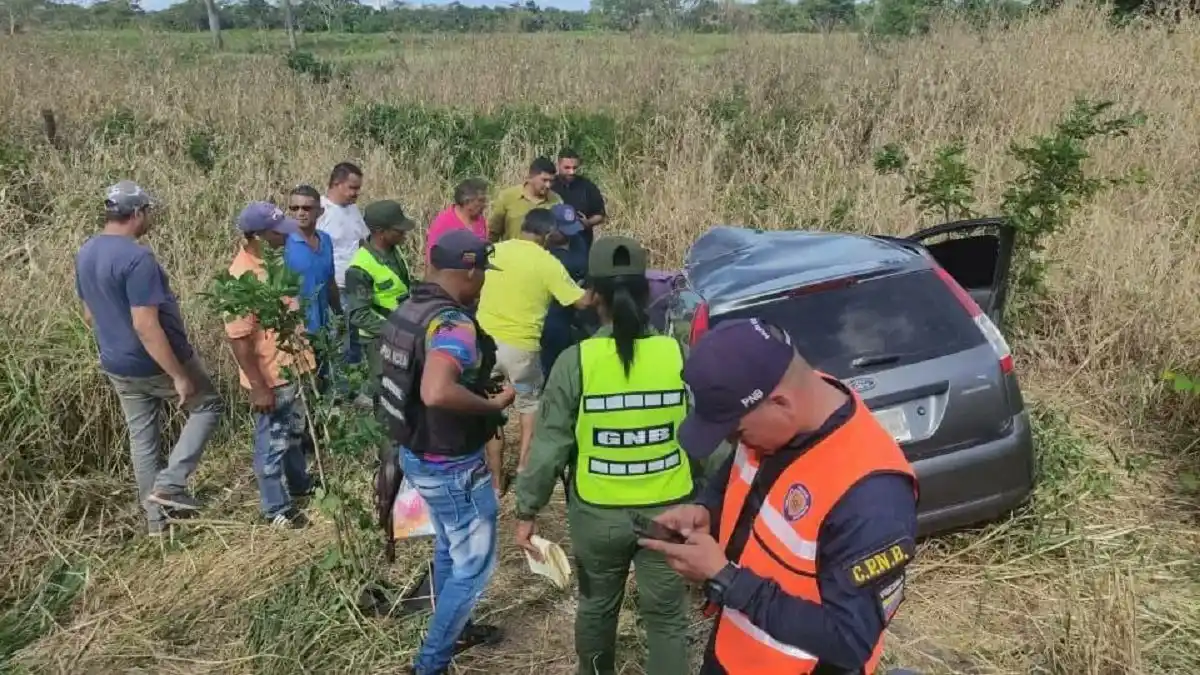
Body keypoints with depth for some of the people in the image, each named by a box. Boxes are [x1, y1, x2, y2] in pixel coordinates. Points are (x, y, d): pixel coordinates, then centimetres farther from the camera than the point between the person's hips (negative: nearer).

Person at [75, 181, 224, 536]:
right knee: (208, 407, 13)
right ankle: (169, 484, 3)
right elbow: (146, 326, -28)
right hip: (156, 363, -8)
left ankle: (155, 516, 26)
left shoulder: (85, 253, 3)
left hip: (117, 366, 8)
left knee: (141, 436, 16)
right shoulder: (137, 257, -25)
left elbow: (89, 315, 13)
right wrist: (179, 375, -24)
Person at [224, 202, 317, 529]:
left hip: (293, 365, 9)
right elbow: (238, 339, -25)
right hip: (271, 376, -9)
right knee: (272, 443, 8)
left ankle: (300, 484, 45)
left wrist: (305, 352, 20)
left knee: (296, 432, 25)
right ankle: (276, 508, 23)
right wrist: (259, 387, -23)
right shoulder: (242, 278, -26)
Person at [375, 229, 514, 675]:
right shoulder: (453, 324, -28)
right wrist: (494, 405, -29)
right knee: (473, 564, 9)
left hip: (415, 451, 9)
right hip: (451, 464, -9)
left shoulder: (406, 311, 1)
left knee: (449, 549, 27)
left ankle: (454, 630, 46)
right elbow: (437, 393, -44)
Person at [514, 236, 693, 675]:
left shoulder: (575, 361, -13)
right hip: (668, 512, 0)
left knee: (596, 608, 23)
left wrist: (527, 511, 1)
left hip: (597, 514, 0)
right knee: (667, 617, 13)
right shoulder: (679, 356, -9)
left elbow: (550, 446, -10)